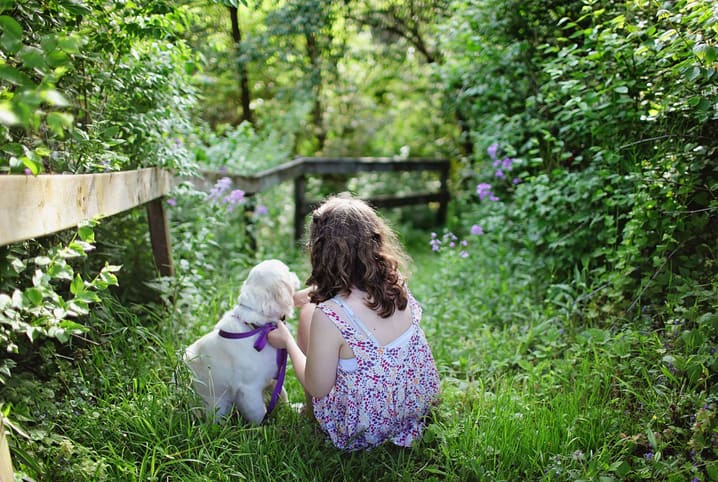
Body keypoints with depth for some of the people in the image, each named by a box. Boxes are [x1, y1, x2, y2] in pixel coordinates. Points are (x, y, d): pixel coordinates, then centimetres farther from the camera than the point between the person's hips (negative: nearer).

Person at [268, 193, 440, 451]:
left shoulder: (328, 316, -33)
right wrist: (291, 296, 19)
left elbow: (317, 388, -17)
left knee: (308, 312, 8)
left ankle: (309, 412, 32)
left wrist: (287, 341, -2)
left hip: (365, 431, -5)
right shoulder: (395, 282, -14)